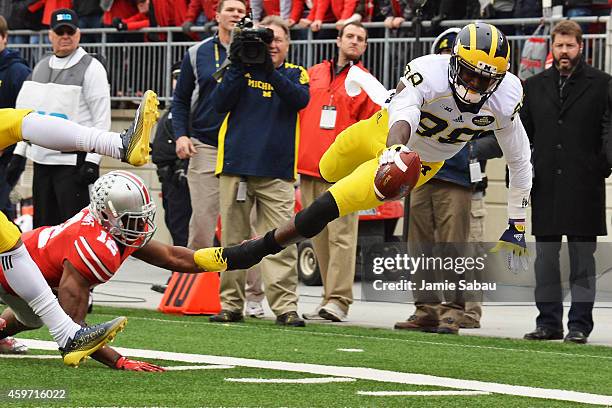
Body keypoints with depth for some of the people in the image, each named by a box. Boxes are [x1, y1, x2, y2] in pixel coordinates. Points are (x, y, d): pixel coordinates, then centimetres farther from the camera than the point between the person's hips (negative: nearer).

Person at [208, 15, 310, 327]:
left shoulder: (295, 74, 11)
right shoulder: (241, 70, 12)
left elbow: (299, 99, -10)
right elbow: (219, 103, -1)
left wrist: (271, 71, -23)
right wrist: (238, 67, -12)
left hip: (276, 171, -1)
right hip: (236, 164, 1)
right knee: (233, 239, 3)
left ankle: (285, 306, -12)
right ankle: (231, 304, 9)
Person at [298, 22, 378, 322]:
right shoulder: (313, 75, 17)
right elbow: (295, 112, 21)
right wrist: (294, 154, 13)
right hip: (309, 167, 4)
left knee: (341, 235, -11)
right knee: (319, 237, 4)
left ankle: (338, 300, -14)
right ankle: (330, 299, 8)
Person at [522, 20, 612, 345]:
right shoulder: (535, 86, 12)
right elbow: (523, 134, 15)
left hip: (584, 187, -3)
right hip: (546, 185, 3)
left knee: (582, 258, 1)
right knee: (545, 258, 5)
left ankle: (580, 324, 5)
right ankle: (549, 322, 12)